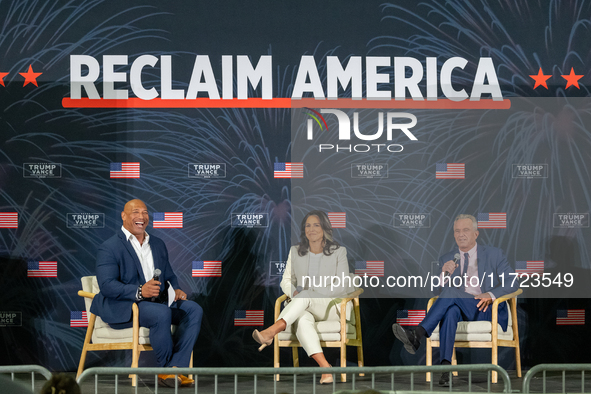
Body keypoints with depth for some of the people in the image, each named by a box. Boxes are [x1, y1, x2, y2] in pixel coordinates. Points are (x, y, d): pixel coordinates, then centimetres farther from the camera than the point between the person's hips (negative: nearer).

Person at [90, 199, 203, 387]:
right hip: (122, 308, -7)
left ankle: (176, 368, -24)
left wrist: (175, 289, -2)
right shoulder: (109, 248, -4)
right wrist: (140, 292, -30)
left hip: (157, 301, 7)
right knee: (162, 314, -35)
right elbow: (107, 285, -16)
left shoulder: (158, 244, 19)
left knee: (194, 310, -17)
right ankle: (166, 369, -18)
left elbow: (169, 276, 23)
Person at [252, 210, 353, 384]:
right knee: (301, 320, -38)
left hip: (331, 307, -2)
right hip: (305, 307, 2)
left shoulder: (338, 252, 2)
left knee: (305, 296, -36)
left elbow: (342, 287, -6)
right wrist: (294, 293, -12)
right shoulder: (295, 252, 12)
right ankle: (325, 368, -55)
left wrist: (310, 292, -16)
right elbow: (286, 280, 13)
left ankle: (271, 332, -53)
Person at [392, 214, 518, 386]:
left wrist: (491, 295, -20)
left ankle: (417, 335, -40)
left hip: (487, 312, -2)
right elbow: (437, 291, 10)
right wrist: (445, 274, -12)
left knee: (451, 292, -29)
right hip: (461, 313, 2)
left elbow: (512, 283, 0)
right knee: (451, 310, -38)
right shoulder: (446, 259, 17)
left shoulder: (494, 254, 9)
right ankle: (446, 366, -51)